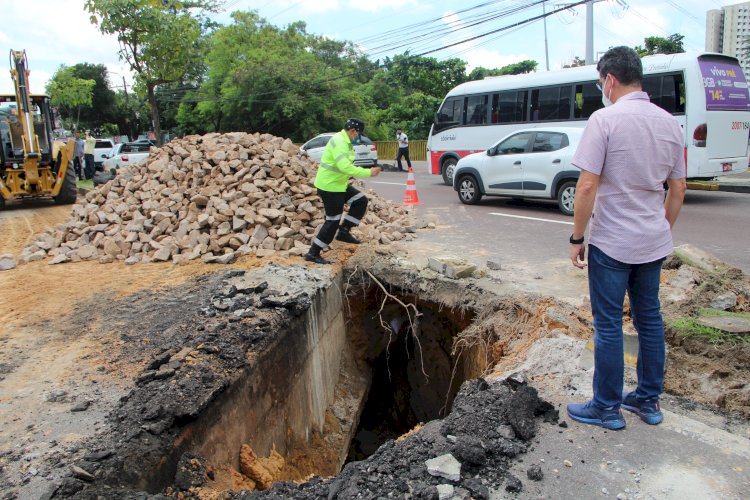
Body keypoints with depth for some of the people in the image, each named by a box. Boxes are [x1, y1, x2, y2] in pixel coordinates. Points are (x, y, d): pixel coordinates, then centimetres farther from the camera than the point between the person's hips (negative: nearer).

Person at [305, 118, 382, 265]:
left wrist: (368, 169, 7)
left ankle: (344, 231, 13)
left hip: (338, 184, 10)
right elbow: (345, 167, -33)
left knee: (361, 201, 10)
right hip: (329, 186, -10)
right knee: (333, 221, -4)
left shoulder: (345, 142, 11)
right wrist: (368, 173, -27)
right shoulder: (339, 142, -22)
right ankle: (313, 253, 4)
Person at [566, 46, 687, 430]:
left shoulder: (605, 119, -14)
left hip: (612, 243, -6)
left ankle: (607, 408, 16)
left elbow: (587, 186, -18)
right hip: (654, 242, 7)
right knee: (650, 319, 16)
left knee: (609, 325, 4)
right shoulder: (670, 123, 7)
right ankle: (649, 400, 30)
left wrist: (577, 238, -9)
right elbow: (678, 190, 11)